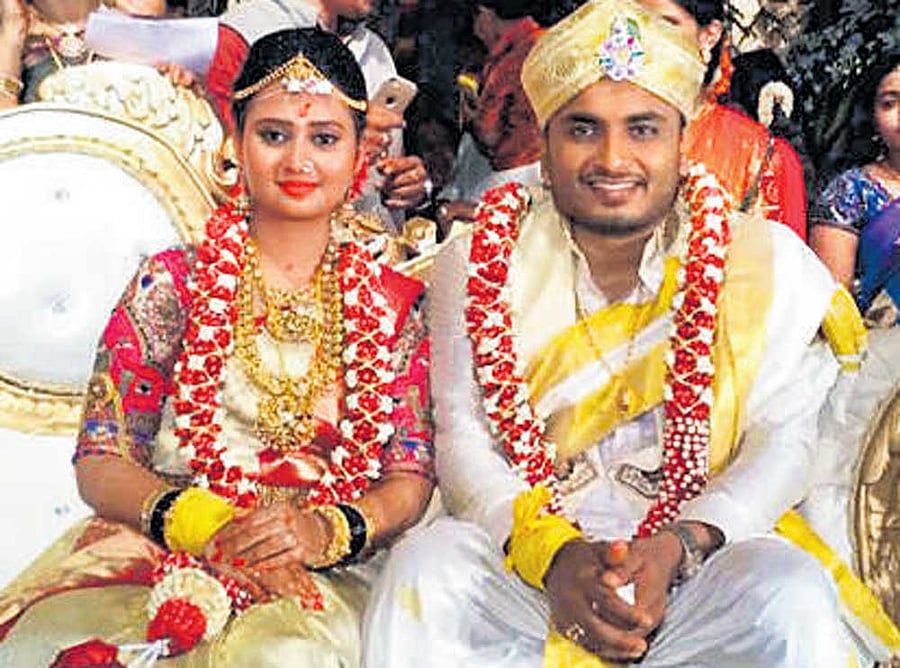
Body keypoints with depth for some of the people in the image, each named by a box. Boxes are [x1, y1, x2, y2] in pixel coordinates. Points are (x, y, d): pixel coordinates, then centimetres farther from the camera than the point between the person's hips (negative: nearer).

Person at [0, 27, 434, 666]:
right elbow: (101, 463, 2)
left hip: (325, 572, -1)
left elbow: (411, 477, 4)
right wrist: (202, 524, -19)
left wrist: (325, 530, -19)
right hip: (155, 549, 2)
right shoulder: (172, 283, 8)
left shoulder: (394, 306, 11)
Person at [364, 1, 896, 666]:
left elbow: (783, 440, -3)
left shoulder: (768, 263, 2)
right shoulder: (480, 265, 4)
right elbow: (463, 443, -2)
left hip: (699, 569, 0)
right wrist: (554, 555, -20)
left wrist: (678, 548, -20)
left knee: (791, 597, -31)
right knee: (425, 564, -29)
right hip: (522, 567, 1)